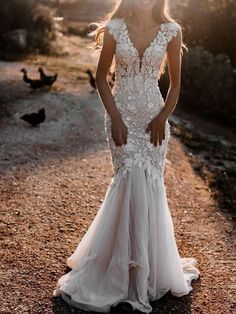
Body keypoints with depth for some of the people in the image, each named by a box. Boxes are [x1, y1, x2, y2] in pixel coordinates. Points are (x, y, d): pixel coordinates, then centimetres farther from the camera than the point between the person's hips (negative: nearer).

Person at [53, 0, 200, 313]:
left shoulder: (170, 31, -1)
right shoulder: (115, 28, -3)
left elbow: (175, 82, 5)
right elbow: (101, 77, 1)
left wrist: (162, 118, -5)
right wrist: (115, 118, -7)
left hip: (153, 117, 1)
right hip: (122, 116, -1)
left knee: (149, 187, 3)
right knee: (133, 183, -8)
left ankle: (148, 263, 24)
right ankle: (137, 272, 10)